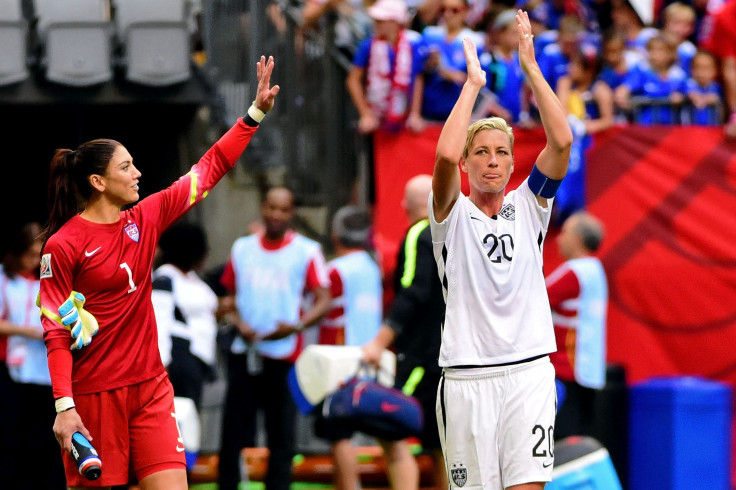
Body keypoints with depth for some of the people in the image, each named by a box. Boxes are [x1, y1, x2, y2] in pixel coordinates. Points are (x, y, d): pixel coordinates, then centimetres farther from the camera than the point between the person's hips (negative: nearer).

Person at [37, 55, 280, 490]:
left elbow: (210, 168, 13)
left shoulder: (145, 220, 7)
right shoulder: (63, 246, -9)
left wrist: (256, 114, 9)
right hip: (94, 398, -5)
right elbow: (57, 330, -11)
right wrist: (64, 407, -19)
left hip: (151, 388, 5)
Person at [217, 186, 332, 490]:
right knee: (233, 433, 0)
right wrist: (239, 323, -1)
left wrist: (297, 326, -20)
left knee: (281, 436, 0)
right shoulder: (242, 248, 13)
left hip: (284, 356, -3)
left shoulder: (307, 251, 2)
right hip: (244, 353, 3)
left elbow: (324, 301, -3)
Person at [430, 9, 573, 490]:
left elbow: (561, 142, -4)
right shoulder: (453, 213, 4)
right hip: (467, 374, -1)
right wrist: (473, 82, -10)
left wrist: (531, 66, -6)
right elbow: (445, 155, -17)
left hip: (529, 369, 1)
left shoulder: (528, 207, 11)